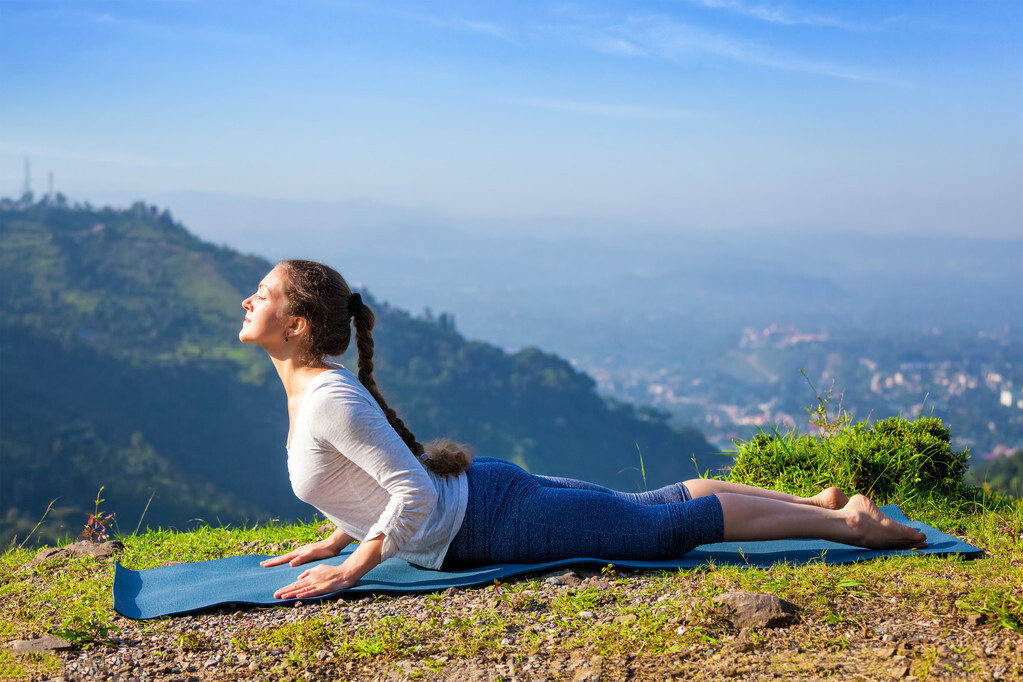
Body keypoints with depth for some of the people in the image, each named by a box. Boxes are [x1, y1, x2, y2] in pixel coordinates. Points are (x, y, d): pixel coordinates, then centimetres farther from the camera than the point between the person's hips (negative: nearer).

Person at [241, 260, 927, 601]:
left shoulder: (328, 399, -24)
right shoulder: (319, 384, 5)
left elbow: (416, 496, -29)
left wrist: (353, 568, -22)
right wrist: (339, 536, 18)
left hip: (495, 523, -8)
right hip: (481, 490, 8)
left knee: (675, 523, 2)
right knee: (660, 503, 19)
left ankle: (846, 522, 13)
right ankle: (821, 501, 30)